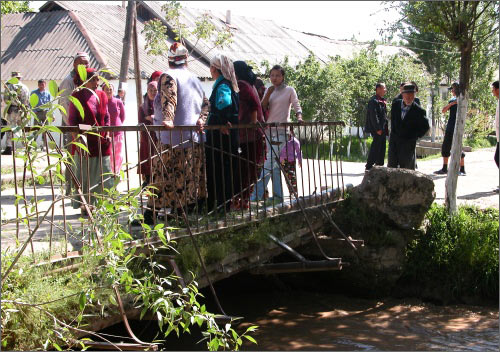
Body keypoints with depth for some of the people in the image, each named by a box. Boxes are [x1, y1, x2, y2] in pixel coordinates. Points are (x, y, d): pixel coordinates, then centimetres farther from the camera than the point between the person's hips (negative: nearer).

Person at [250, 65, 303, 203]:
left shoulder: (289, 90, 2)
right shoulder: (269, 90, 15)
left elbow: (297, 106, -3)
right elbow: (262, 110, 6)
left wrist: (299, 117, -22)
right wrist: (268, 94, -4)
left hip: (282, 130, -6)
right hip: (269, 129, 6)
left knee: (269, 163, -13)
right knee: (275, 164, 7)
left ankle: (256, 195, -16)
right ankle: (278, 194, 12)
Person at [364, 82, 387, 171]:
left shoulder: (382, 101, 16)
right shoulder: (374, 101, -14)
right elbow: (373, 116, -19)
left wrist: (385, 128, 17)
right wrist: (378, 129, -21)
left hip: (382, 128, 10)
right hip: (377, 130, -10)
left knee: (381, 147, 13)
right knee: (376, 147, -7)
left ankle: (379, 164, 22)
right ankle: (369, 166, -3)